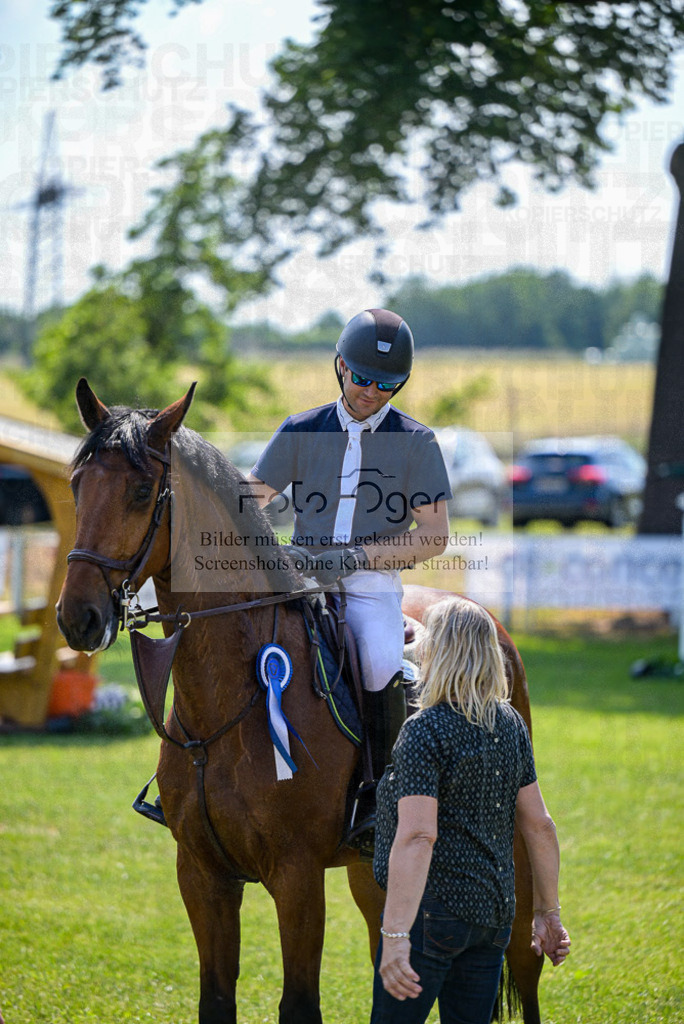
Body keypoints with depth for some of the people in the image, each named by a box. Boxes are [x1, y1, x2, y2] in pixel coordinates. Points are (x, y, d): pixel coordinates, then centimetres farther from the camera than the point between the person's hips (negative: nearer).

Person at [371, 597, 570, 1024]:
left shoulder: (425, 730, -15)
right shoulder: (511, 725, 7)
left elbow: (417, 837, -23)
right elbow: (539, 825, 10)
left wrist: (395, 936, -27)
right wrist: (548, 913, 18)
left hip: (433, 909, -7)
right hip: (495, 911, 7)